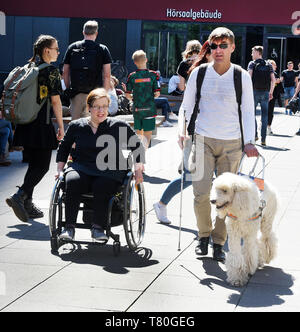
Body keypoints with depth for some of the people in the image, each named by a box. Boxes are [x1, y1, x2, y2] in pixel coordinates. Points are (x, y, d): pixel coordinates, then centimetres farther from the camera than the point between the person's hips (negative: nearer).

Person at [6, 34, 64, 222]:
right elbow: (55, 101, -10)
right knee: (42, 166, -1)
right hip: (42, 125, -7)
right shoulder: (51, 71, -9)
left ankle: (27, 205, 14)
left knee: (33, 164, 15)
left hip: (25, 124, 7)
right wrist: (61, 128, -6)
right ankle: (19, 197, -17)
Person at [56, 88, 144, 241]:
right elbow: (63, 148, 26)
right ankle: (69, 227, -29)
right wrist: (60, 169, 17)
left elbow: (137, 146, 16)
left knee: (101, 186, -36)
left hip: (110, 171, -1)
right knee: (72, 181, -32)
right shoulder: (76, 126, 12)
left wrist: (138, 170, 8)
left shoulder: (119, 126, 7)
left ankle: (98, 227, -30)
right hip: (81, 168, 2)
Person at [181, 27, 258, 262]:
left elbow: (248, 112, 7)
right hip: (203, 140, 0)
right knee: (201, 193, -6)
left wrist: (249, 142, -2)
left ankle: (219, 242, 15)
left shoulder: (242, 77, 3)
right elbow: (187, 106, 13)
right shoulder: (199, 73, 4)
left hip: (232, 143, 0)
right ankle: (204, 235, 17)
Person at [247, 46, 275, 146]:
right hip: (265, 92, 3)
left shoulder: (252, 63, 0)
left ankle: (255, 134, 8)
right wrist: (271, 92, 10)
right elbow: (273, 79, 4)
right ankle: (263, 139, 1)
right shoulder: (268, 65, 10)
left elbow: (249, 75, -14)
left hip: (255, 91, -3)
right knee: (264, 115, 4)